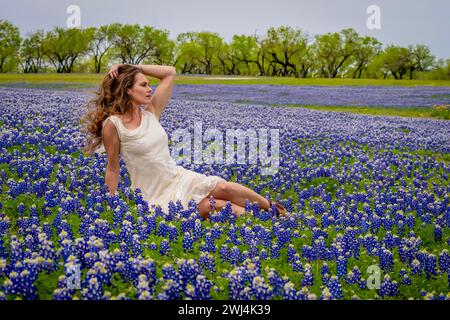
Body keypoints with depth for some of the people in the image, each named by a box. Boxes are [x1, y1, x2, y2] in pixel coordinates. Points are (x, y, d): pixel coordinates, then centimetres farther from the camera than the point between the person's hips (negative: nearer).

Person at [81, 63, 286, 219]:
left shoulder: (151, 112, 2)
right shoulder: (113, 124, -13)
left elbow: (170, 73, 6)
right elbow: (113, 169, -6)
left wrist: (135, 69, -1)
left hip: (180, 178, 5)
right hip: (155, 195, -5)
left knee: (223, 187, -15)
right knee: (213, 206, -20)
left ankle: (272, 209, 1)